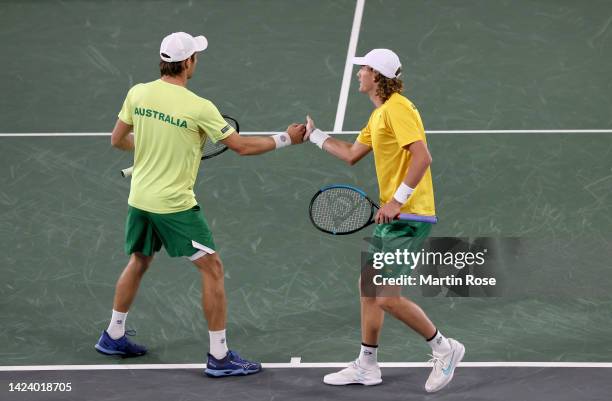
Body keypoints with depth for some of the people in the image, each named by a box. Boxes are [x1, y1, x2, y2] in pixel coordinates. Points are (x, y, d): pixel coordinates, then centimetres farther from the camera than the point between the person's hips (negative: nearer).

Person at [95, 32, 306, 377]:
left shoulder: (138, 94, -3)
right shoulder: (199, 108, -19)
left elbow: (118, 140, 8)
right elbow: (242, 146, -11)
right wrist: (286, 139, -1)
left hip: (140, 198, 6)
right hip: (175, 204, -6)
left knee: (139, 262, 26)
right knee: (212, 269, 3)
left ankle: (113, 337, 38)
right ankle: (220, 357, 3)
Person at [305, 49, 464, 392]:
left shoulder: (398, 109, -15)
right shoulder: (379, 115, 17)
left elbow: (422, 157, -25)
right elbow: (351, 154, 29)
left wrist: (397, 200, -26)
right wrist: (315, 135, 34)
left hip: (409, 216, -11)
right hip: (392, 215, 11)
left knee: (388, 298, -12)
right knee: (368, 285, 15)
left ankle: (444, 348, 4)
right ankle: (367, 367, 24)